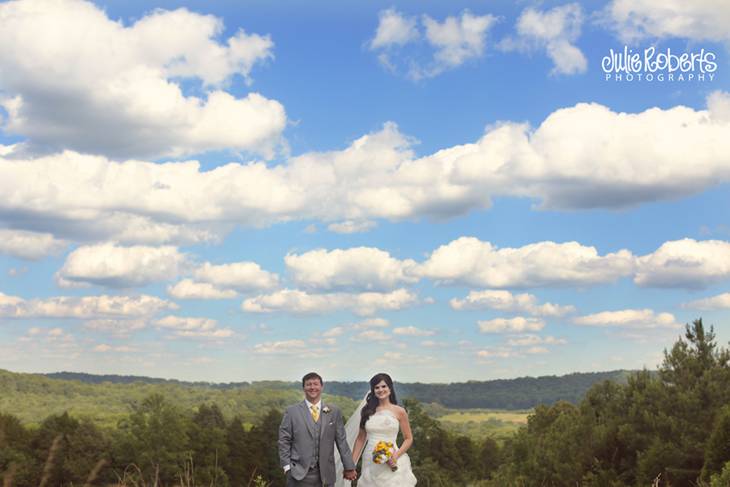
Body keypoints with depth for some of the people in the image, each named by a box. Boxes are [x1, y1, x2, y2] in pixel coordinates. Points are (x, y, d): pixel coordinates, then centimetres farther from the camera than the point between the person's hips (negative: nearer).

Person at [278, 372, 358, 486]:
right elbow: (284, 441, 4)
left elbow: (341, 440, 9)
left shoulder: (333, 411, 8)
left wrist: (349, 467, 8)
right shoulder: (292, 411, 4)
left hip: (325, 474, 1)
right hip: (299, 474, -1)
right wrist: (287, 466, -3)